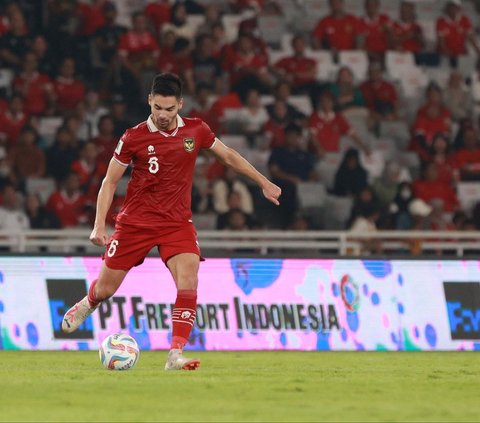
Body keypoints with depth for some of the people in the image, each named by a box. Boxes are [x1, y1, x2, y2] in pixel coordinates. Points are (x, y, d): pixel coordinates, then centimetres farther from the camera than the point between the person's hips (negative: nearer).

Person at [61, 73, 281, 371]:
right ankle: (88, 305, 44)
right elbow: (110, 181, -2)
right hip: (135, 221, -1)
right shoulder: (134, 137, -9)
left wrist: (263, 183, 18)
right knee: (106, 288, 6)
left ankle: (176, 355, -20)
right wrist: (99, 226, -10)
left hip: (178, 222, 1)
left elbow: (229, 156, 14)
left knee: (188, 282, -21)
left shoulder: (196, 131, -2)